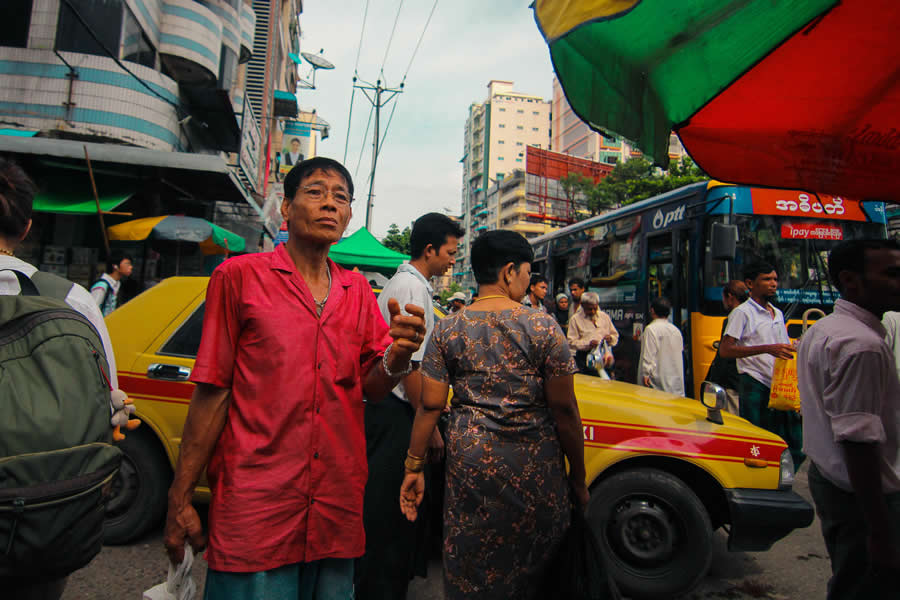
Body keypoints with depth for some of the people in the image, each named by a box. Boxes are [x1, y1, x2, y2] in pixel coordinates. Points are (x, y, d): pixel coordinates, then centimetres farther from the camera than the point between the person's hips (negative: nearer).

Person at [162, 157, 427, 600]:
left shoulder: (358, 290, 10)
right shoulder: (240, 276, -2)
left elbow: (372, 388, 4)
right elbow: (212, 391, -4)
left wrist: (398, 357, -18)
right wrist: (180, 501, -5)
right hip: (255, 509, -4)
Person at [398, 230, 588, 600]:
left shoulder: (447, 329, -1)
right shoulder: (542, 327, -9)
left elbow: (430, 405, -4)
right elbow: (564, 409, -7)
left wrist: (413, 467, 4)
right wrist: (578, 477, 3)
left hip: (469, 461, 2)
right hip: (534, 470, -1)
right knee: (528, 568, 21)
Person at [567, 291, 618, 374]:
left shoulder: (604, 316, 15)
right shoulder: (575, 319, 3)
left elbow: (615, 335, 21)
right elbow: (572, 342, -4)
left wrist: (610, 338, -3)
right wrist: (588, 343, -18)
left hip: (605, 355, 3)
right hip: (585, 357, -3)